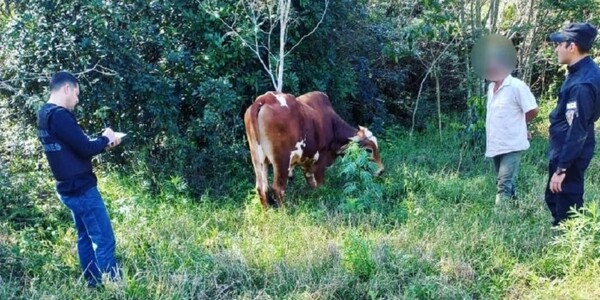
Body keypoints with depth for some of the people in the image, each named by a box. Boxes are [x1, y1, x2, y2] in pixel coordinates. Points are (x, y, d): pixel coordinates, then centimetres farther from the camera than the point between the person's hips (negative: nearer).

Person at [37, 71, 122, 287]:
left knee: (86, 237, 16)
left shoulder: (45, 115, 11)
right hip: (80, 188, -10)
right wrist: (105, 139, -4)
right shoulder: (59, 115, -20)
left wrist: (103, 144, 7)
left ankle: (93, 284, 24)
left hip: (69, 187, 10)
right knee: (104, 240, -6)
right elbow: (85, 148, -22)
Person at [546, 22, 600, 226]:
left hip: (570, 155, -10)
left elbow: (577, 130, -26)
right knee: (554, 199, 23)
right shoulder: (582, 72, 5)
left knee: (567, 211, 1)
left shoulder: (582, 84, -26)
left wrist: (561, 168, -23)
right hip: (565, 150, 10)